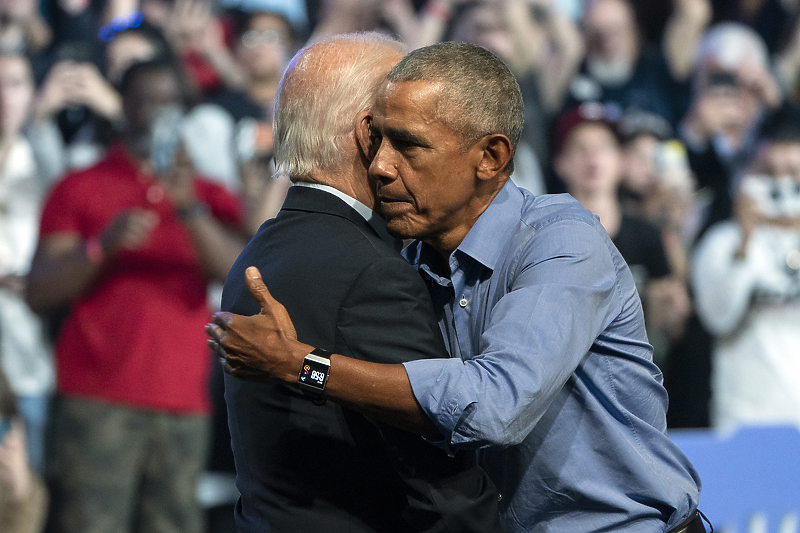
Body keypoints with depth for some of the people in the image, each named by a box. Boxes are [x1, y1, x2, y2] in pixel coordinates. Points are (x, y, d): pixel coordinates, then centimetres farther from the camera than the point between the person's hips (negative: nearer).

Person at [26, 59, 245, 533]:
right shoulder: (80, 189, 10)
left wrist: (190, 210, -16)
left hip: (184, 406, 3)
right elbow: (40, 294, 2)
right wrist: (102, 246, -13)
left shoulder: (210, 199, 16)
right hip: (98, 401, -3)